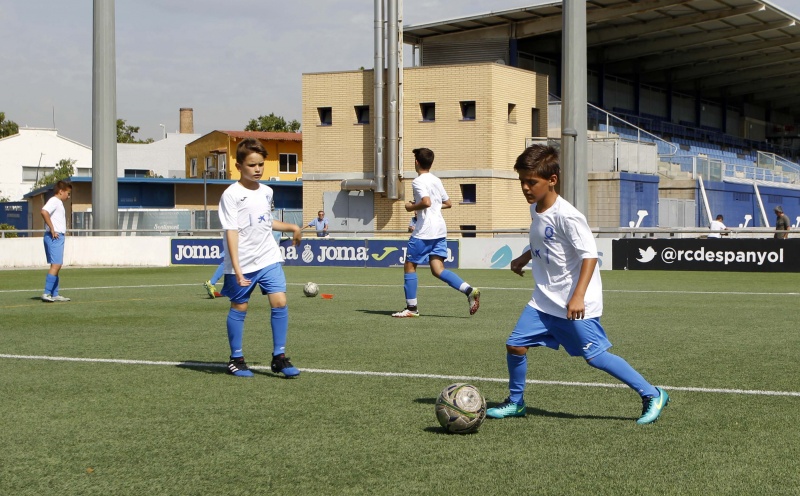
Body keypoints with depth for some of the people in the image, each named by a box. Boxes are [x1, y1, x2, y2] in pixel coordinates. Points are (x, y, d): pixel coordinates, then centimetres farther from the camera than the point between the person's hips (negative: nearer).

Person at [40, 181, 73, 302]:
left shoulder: (59, 203, 21)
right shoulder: (54, 201, -9)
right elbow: (44, 212, -27)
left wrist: (63, 232, 15)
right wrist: (52, 229, -22)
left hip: (58, 236, 11)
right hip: (54, 237, -11)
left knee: (57, 265, 11)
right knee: (56, 265, -15)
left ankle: (55, 294, 13)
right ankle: (46, 293, -17)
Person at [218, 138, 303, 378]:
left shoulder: (266, 192, 9)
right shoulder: (231, 195, -11)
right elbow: (231, 232, -17)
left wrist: (291, 227, 20)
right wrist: (236, 268, -24)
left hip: (269, 259, 5)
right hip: (242, 263, -5)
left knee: (279, 302, -6)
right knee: (239, 308, 6)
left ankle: (279, 357, 2)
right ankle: (236, 359, 20)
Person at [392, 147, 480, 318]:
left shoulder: (418, 181, -10)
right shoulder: (437, 180, 16)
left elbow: (426, 202, -24)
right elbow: (447, 203, 22)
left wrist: (412, 207, -8)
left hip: (424, 231, -8)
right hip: (440, 229, 8)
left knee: (409, 266, 5)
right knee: (438, 269, 3)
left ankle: (411, 307, 6)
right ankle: (469, 290, -15)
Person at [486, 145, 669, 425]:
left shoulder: (566, 216, -20)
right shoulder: (535, 209, 6)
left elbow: (590, 254, -23)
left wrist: (578, 296, -30)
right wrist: (524, 258, 17)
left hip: (576, 305, -8)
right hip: (544, 301, 8)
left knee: (595, 356, -7)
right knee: (515, 345, 4)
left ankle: (652, 395, 5)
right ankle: (515, 402, 24)